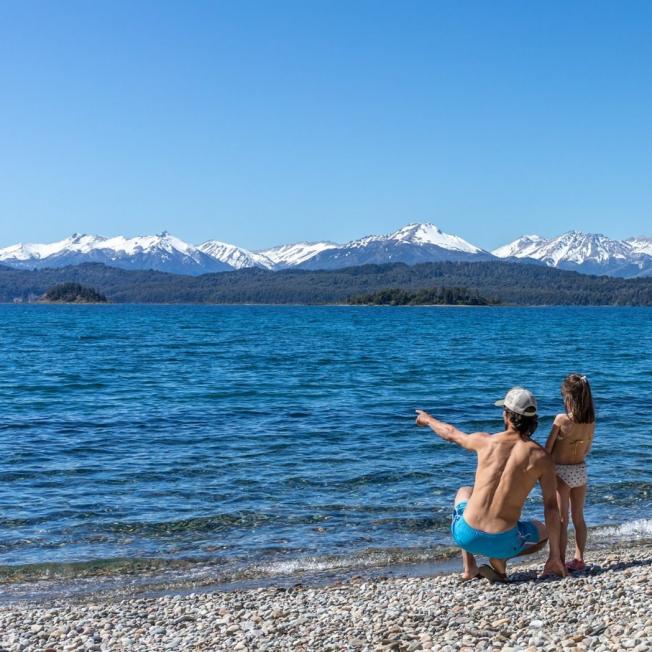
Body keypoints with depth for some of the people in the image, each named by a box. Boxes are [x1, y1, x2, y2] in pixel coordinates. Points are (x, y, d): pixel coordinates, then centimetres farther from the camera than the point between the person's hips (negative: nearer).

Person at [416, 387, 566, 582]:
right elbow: (551, 508, -4)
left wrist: (428, 419, 41)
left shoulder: (485, 441, -2)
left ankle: (469, 567, 24)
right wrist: (555, 556, 3)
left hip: (465, 535, 1)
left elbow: (450, 433, 19)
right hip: (502, 542, -1)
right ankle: (499, 560, 4)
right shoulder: (541, 458, -6)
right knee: (544, 532, 32)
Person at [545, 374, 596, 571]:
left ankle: (560, 562, 4)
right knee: (578, 517, 16)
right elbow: (586, 450, 8)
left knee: (561, 520, 2)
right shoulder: (591, 422, -5)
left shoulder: (561, 419, -19)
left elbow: (547, 449, -12)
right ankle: (579, 559, 21)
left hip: (561, 472, -4)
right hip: (581, 471, 5)